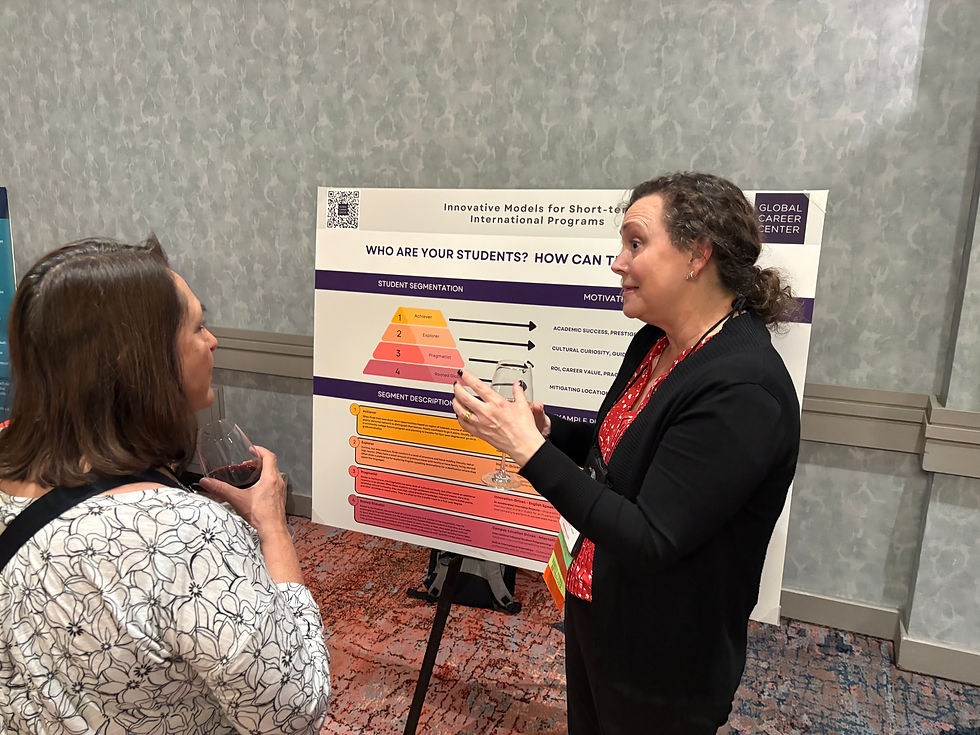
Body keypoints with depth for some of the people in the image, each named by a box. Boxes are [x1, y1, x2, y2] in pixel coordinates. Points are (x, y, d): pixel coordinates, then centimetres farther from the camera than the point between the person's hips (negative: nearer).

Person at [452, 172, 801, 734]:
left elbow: (650, 541, -30)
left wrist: (529, 449, -29)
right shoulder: (656, 345, -3)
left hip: (663, 660, -8)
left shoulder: (744, 391, -30)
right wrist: (547, 429, -6)